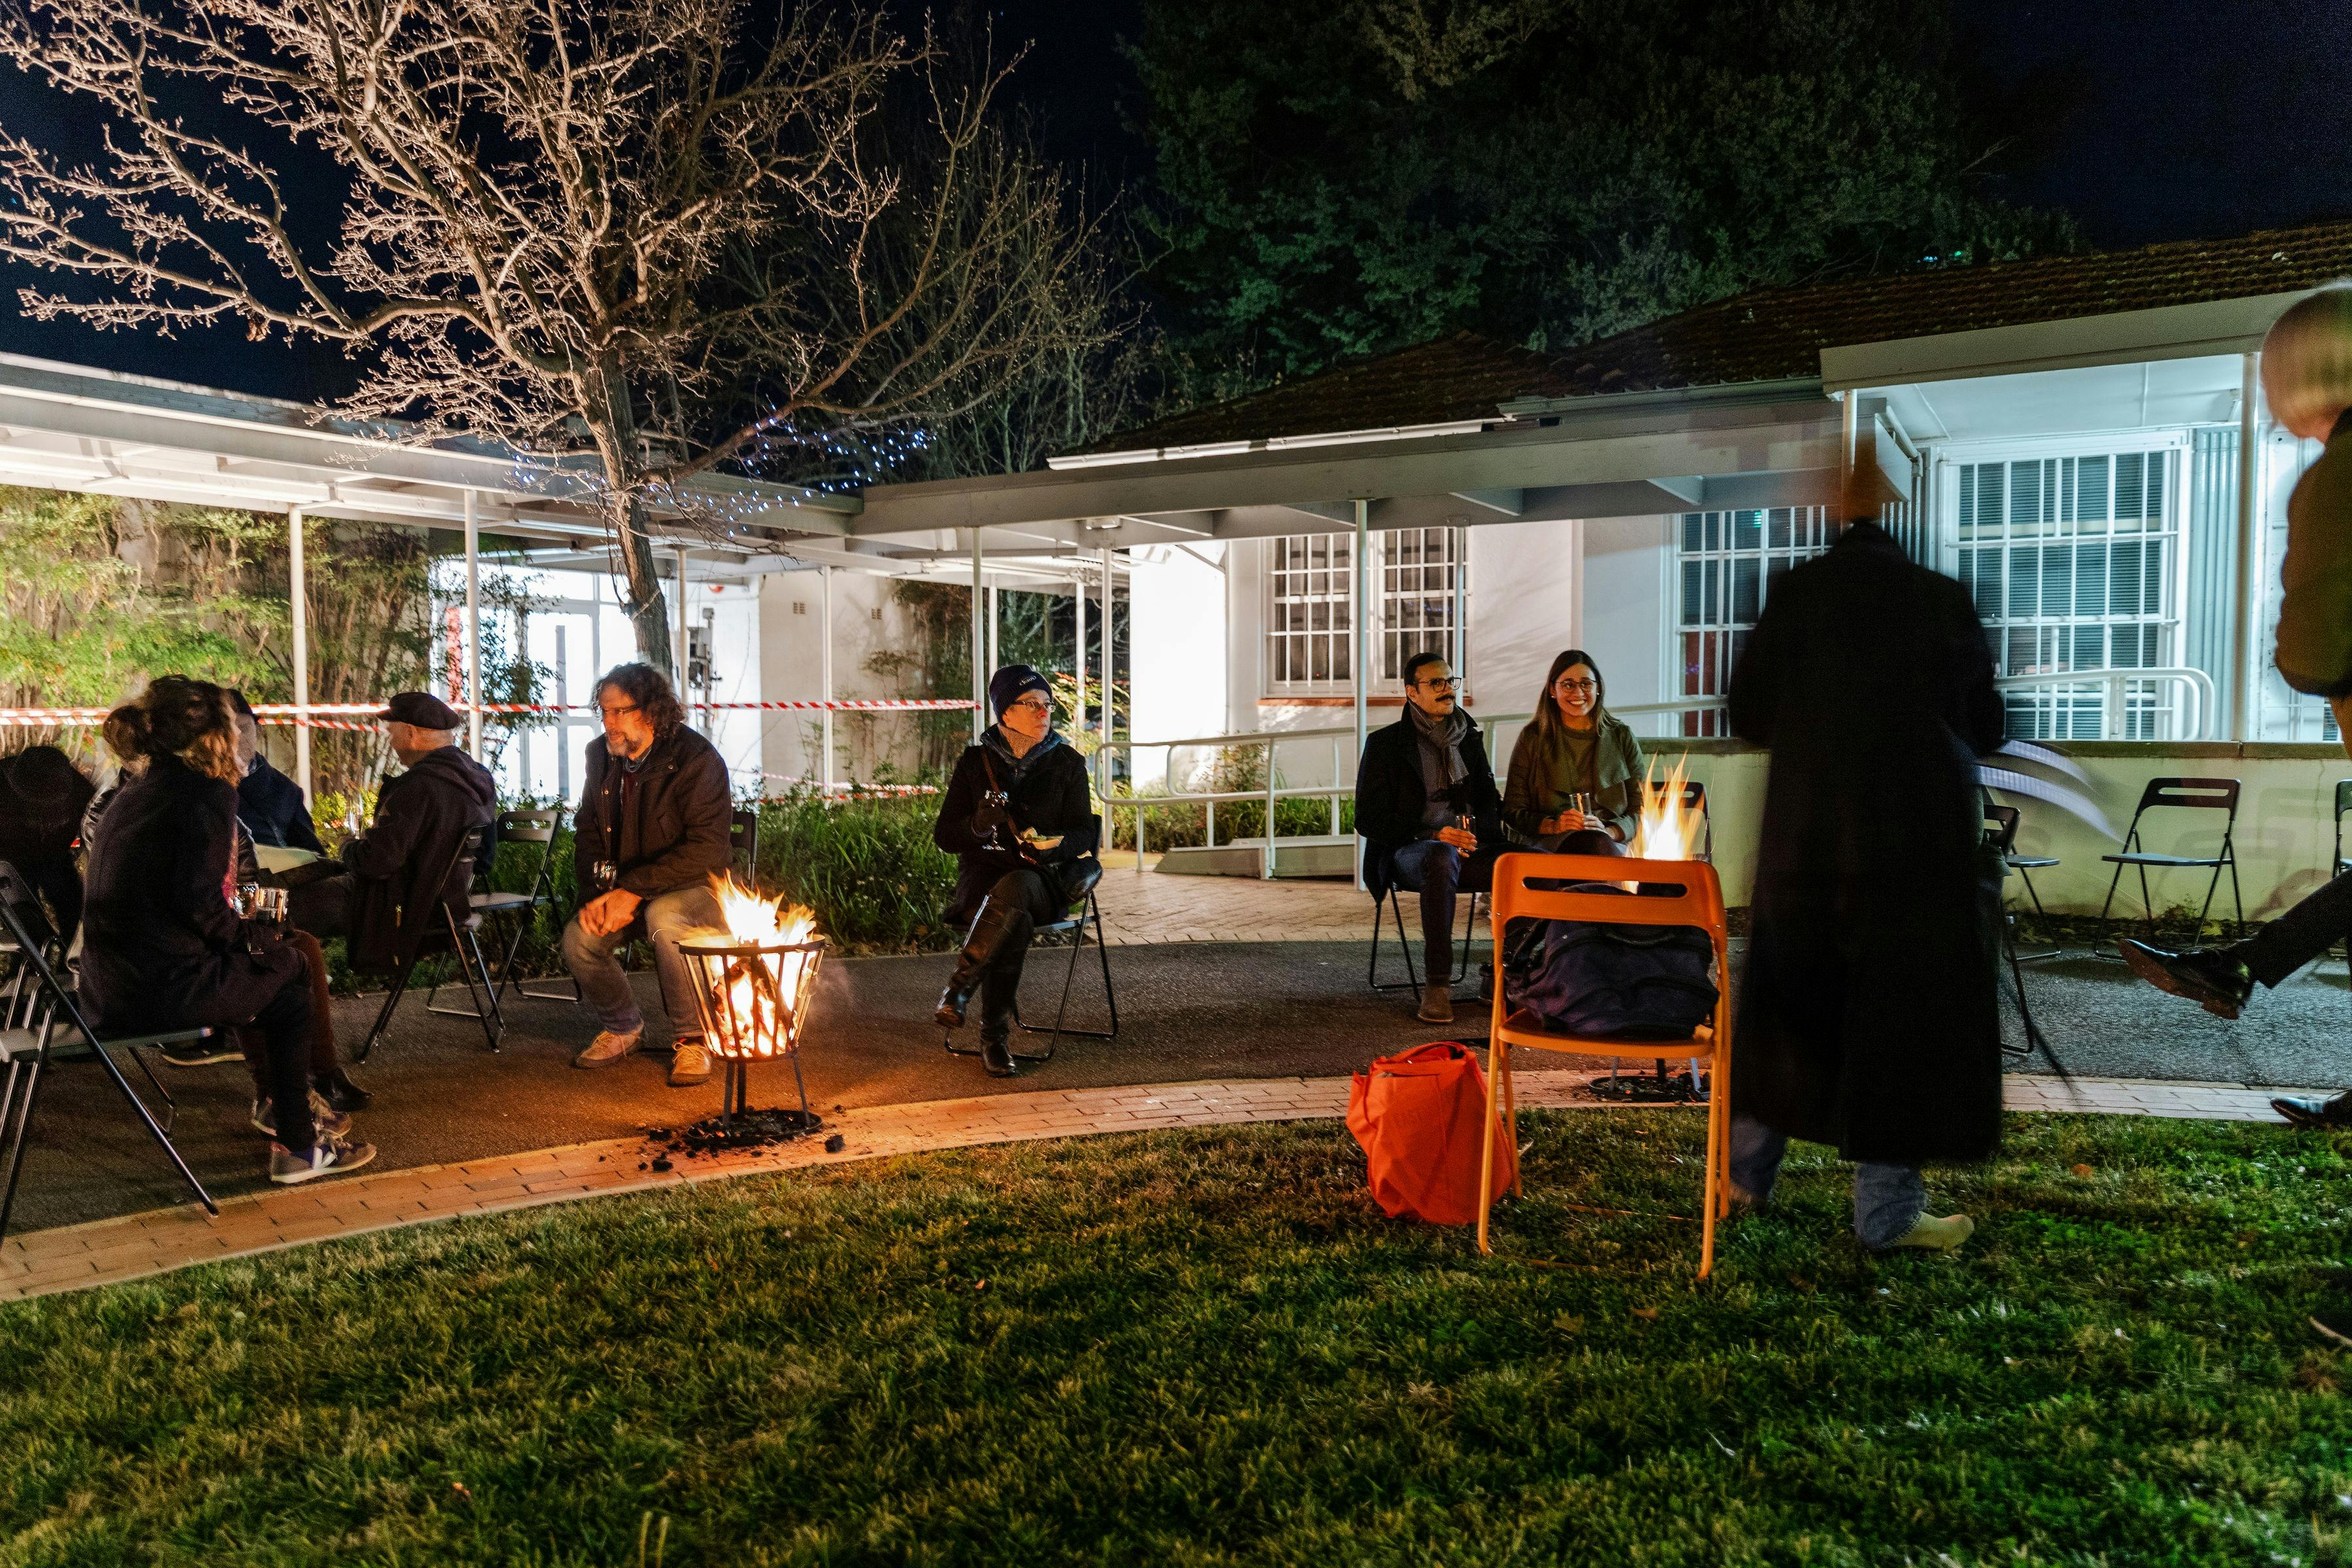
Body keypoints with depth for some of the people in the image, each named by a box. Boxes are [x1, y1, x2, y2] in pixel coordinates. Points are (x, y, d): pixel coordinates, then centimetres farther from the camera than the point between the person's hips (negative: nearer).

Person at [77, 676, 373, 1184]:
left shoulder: (133, 793, 14)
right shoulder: (208, 792, -12)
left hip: (109, 987, 8)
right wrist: (257, 938, -3)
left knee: (274, 961, 25)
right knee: (289, 969, 15)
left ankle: (291, 1106, 39)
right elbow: (200, 906, -20)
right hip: (168, 988, -8)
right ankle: (297, 1145, 17)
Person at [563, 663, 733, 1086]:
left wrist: (633, 891, -28)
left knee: (663, 919, -37)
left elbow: (706, 850, -23)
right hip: (621, 890, 6)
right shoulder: (600, 755, 3)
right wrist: (598, 894, -9)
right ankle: (622, 1026, 11)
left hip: (694, 888, -6)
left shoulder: (697, 759, -17)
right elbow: (587, 833, 10)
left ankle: (691, 1040, -17)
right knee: (577, 939, -20)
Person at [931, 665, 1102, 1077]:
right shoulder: (975, 762, 7)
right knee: (1016, 922, -38)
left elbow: (1086, 831, 4)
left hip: (1045, 880, 0)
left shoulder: (1066, 762, 8)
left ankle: (960, 984, -30)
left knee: (1013, 890, -40)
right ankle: (994, 1037, -31)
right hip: (983, 876, 0)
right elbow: (945, 837, 5)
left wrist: (1055, 846, -20)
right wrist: (979, 824, -19)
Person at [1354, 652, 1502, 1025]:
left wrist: (1474, 834, -5)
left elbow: (1490, 802, 20)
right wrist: (1432, 835, -16)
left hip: (1468, 847, 4)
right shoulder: (1385, 743, 5)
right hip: (1407, 852, -4)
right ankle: (1437, 985, -38)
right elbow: (1369, 819, -2)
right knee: (1442, 859, -41)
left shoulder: (1469, 739, 19)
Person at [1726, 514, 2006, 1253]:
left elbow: (1746, 714, 1)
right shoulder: (1945, 599, 2)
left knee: (1789, 998, 15)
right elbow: (1985, 728, 8)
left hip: (1804, 831, 2)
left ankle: (1745, 1172, 23)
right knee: (1905, 1006, 6)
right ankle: (1887, 1213, 11)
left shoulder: (1797, 590, 3)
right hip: (1917, 834, -2)